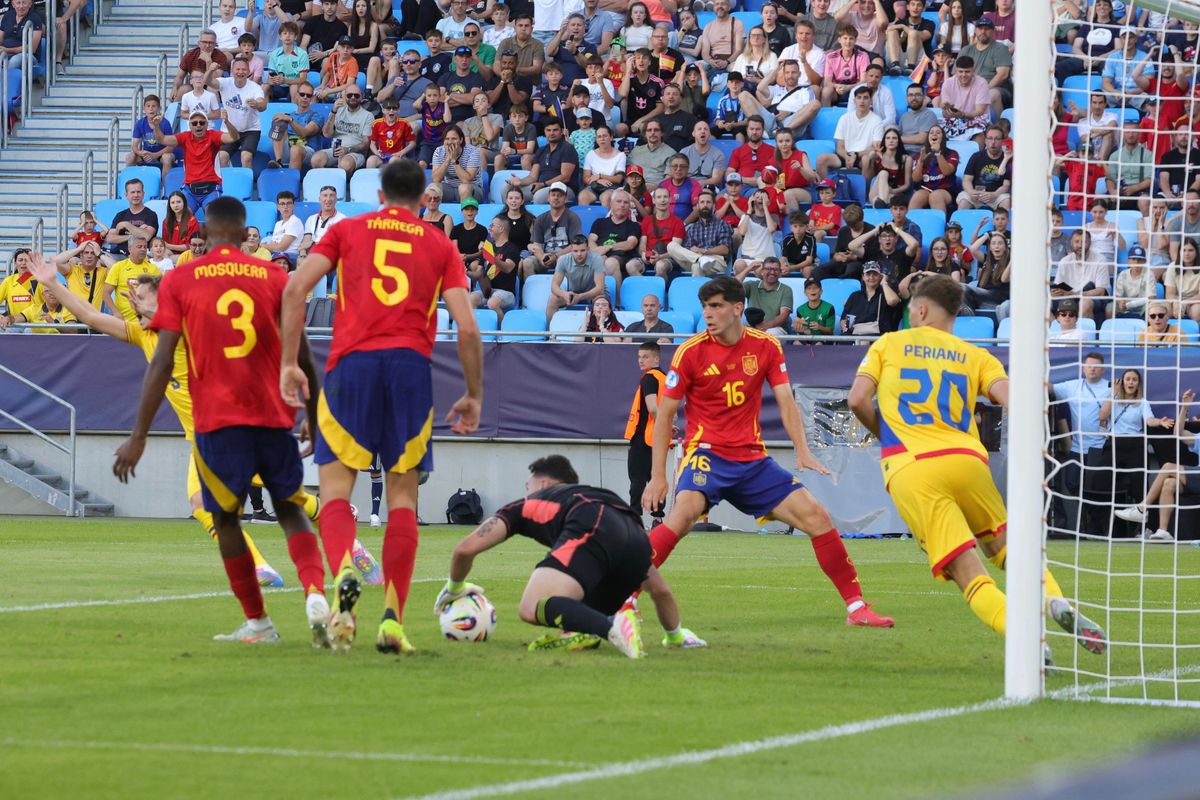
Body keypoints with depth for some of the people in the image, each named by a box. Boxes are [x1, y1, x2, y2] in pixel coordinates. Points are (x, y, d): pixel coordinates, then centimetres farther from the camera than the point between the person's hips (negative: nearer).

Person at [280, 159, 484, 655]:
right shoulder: (440, 246, 15)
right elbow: (467, 328, 6)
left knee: (335, 487, 2)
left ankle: (344, 573, -29)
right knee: (403, 496, 7)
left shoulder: (347, 231, 15)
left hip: (351, 362, -1)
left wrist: (289, 363, 4)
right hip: (412, 365, 1)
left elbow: (296, 288, 1)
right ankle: (393, 619, -2)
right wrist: (474, 396, 16)